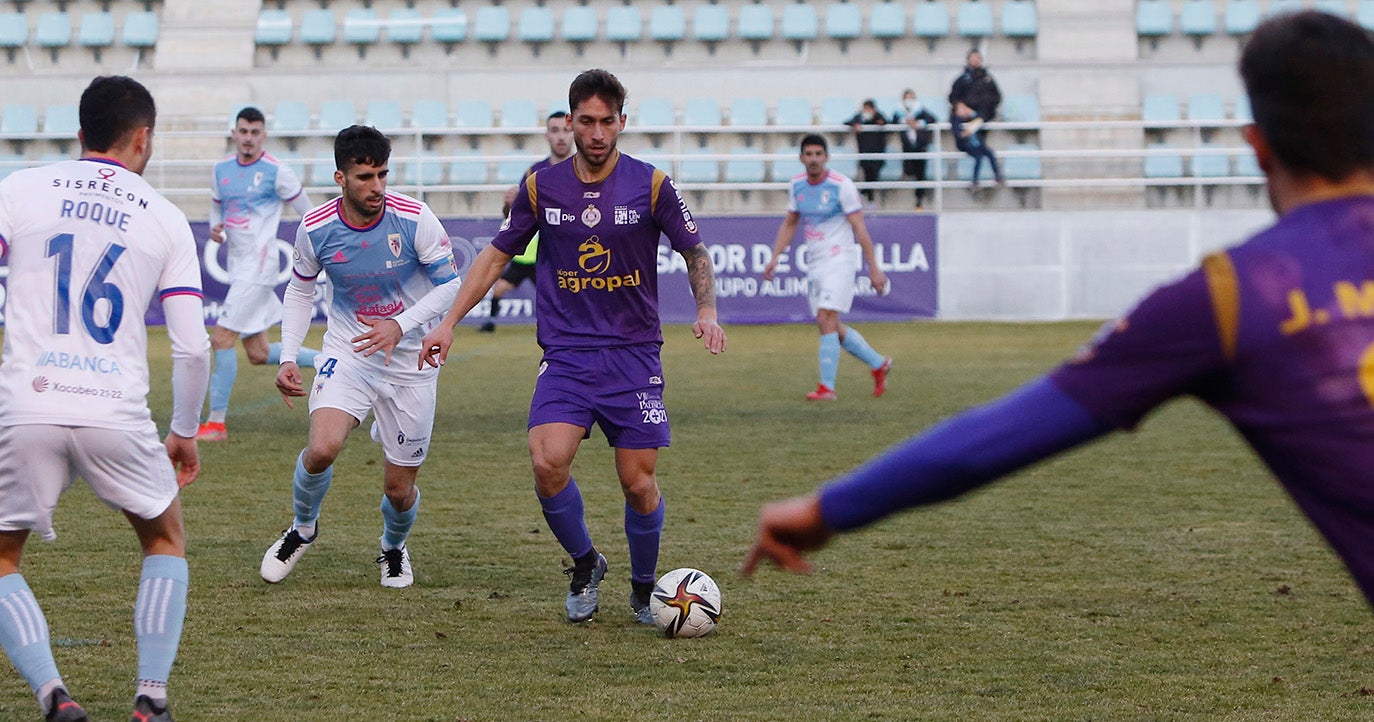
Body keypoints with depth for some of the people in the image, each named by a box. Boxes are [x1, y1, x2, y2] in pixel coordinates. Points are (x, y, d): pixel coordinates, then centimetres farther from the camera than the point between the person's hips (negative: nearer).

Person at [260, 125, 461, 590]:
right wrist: (288, 357, -1)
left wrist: (400, 326, -22)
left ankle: (394, 548, 39)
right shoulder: (315, 228, -10)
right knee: (322, 448, -26)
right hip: (346, 354, 0)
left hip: (409, 361, 0)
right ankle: (303, 528, 7)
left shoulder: (414, 219, -16)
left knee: (399, 489, 3)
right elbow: (300, 290, 8)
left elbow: (450, 283, -8)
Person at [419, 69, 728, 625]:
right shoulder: (541, 186, 3)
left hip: (634, 355, -1)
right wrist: (449, 322, 8)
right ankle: (585, 564, 7)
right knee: (548, 462, -20)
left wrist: (707, 312, -10)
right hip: (565, 355, 1)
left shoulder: (650, 184, -2)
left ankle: (644, 589, 24)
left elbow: (695, 252, 7)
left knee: (639, 484, -2)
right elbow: (497, 254, 14)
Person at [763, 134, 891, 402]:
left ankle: (827, 387, -14)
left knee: (826, 320, -17)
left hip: (839, 261, -7)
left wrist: (874, 268, -12)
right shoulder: (797, 185, 6)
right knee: (833, 328, 10)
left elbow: (859, 228, -11)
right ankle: (878, 364, 29)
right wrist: (775, 257, 11)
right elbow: (789, 224, 19)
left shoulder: (841, 186, -12)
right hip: (814, 264, 7)